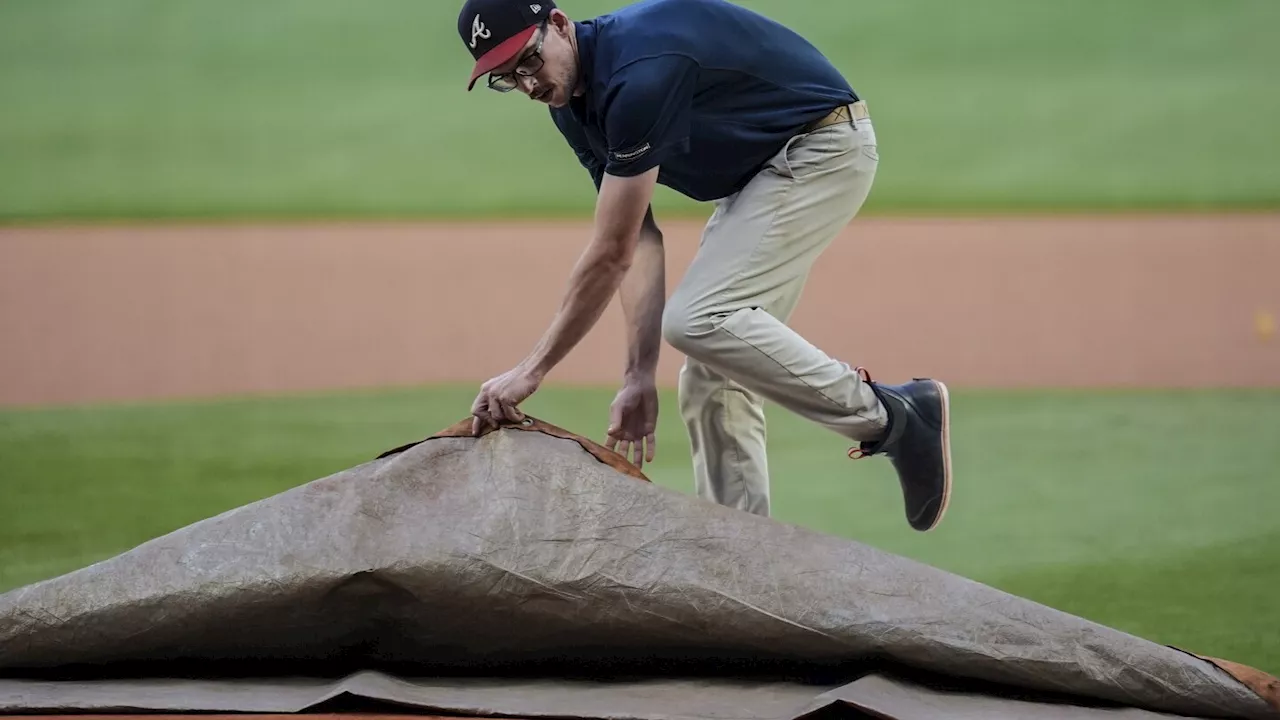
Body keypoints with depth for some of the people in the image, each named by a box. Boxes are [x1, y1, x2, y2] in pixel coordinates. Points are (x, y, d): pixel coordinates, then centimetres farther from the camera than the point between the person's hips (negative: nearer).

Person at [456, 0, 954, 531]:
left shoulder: (641, 71, -30)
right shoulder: (574, 107, 0)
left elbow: (612, 254, -27)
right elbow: (639, 242, -2)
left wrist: (531, 372, -23)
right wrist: (640, 376, -11)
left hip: (822, 148, -10)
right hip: (759, 173, 10)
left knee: (700, 319, -24)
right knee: (711, 384, 6)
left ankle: (890, 415, -17)